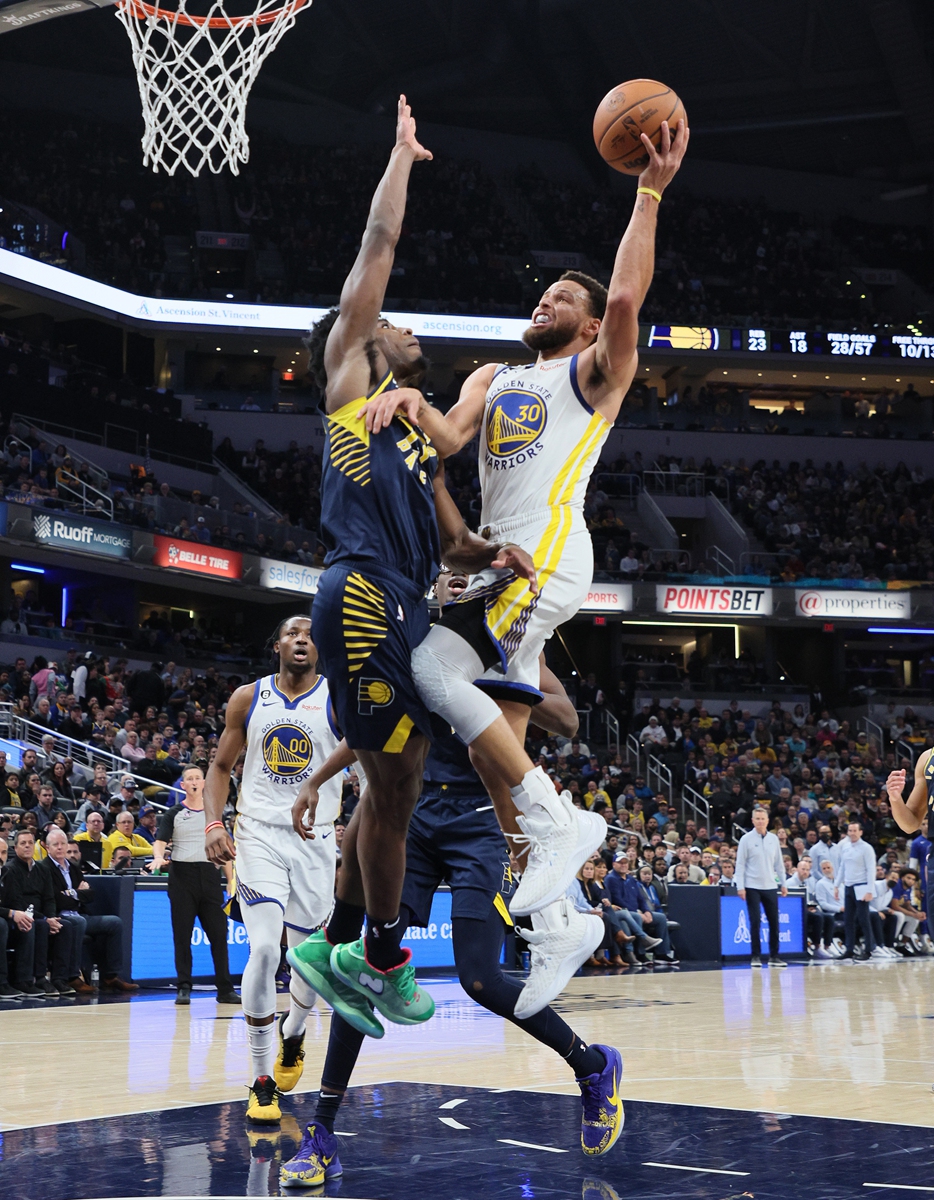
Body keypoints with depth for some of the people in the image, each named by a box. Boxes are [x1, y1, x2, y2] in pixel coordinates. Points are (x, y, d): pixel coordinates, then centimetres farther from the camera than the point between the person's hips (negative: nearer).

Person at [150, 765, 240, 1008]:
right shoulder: (174, 814, 6)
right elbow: (159, 842, -3)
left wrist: (231, 880, 7)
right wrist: (159, 857, -26)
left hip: (209, 874, 2)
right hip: (182, 874, -2)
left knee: (218, 933, 0)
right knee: (182, 935, -1)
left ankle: (225, 989, 6)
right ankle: (183, 988, 6)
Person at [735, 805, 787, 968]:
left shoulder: (773, 839, 7)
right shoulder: (746, 839, -4)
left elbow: (779, 863, 14)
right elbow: (740, 864, -5)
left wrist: (783, 883, 11)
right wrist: (740, 887, -10)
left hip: (770, 887, 4)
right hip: (752, 887, -4)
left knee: (774, 922, 4)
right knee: (755, 922, -3)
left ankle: (774, 956, 13)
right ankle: (756, 956, 5)